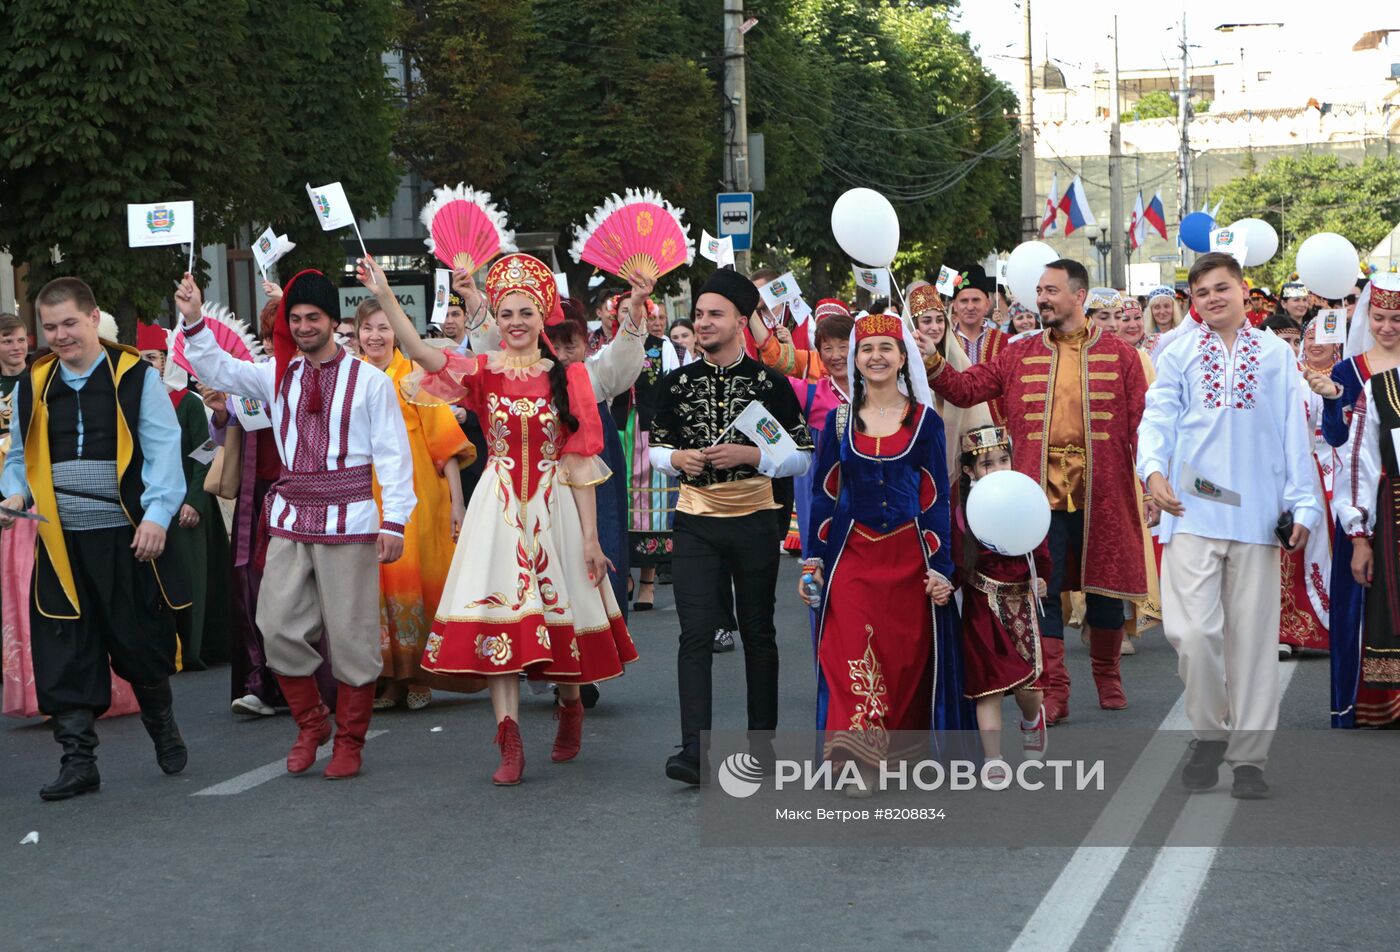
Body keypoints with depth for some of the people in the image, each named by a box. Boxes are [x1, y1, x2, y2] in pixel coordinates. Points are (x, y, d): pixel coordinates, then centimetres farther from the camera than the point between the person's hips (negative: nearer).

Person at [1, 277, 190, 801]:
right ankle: (78, 759, 9)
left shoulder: (135, 376, -3)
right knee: (64, 656, 1)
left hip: (126, 540, -3)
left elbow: (162, 448, -7)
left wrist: (157, 514, -17)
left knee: (140, 644, 6)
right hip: (60, 544, 4)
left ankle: (163, 726, 33)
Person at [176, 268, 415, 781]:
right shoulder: (279, 375, 11)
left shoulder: (369, 381, -2)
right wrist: (194, 322, -7)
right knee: (279, 627, 1)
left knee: (350, 634, -1)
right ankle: (310, 724, 20)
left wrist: (394, 522, -9)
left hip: (347, 523, -4)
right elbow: (218, 369, 9)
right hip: (290, 521, 5)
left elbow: (393, 455, -3)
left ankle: (349, 740, 12)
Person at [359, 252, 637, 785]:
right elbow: (420, 353, -16)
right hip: (499, 507, 0)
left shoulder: (569, 377, 2)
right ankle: (510, 744, -7)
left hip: (555, 507, 0)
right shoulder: (483, 372, 3)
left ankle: (570, 708, 34)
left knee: (562, 607, 7)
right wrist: (384, 296, -28)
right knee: (499, 614, -6)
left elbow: (581, 460, 0)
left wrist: (590, 536, -3)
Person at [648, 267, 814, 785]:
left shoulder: (771, 383, -2)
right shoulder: (678, 382, 5)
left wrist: (749, 455, -16)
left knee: (758, 631, 8)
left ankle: (762, 740, 20)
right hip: (696, 523, 1)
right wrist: (677, 459, -8)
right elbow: (656, 448, 14)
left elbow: (802, 457, -1)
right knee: (696, 632, -8)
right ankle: (694, 749, -12)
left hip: (755, 521, -1)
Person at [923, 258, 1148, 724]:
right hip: (1040, 490, 1)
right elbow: (966, 389, 6)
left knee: (1105, 582, 9)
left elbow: (1141, 423, 2)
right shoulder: (1019, 356, 10)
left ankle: (1107, 676, 29)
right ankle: (1052, 690, 5)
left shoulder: (1119, 354, 5)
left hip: (1102, 491, -1)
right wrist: (931, 363, -10)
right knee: (1042, 587, -2)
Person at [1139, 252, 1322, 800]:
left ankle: (1248, 755, 11)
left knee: (1253, 635, 2)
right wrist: (1153, 469, -17)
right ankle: (1209, 733, 13)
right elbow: (1158, 416, 2)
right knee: (1193, 631, -10)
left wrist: (1302, 503, 4)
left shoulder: (1276, 354, 11)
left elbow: (1294, 432, 10)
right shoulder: (1178, 354, 9)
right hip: (1193, 511, -1)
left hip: (1257, 514, 1)